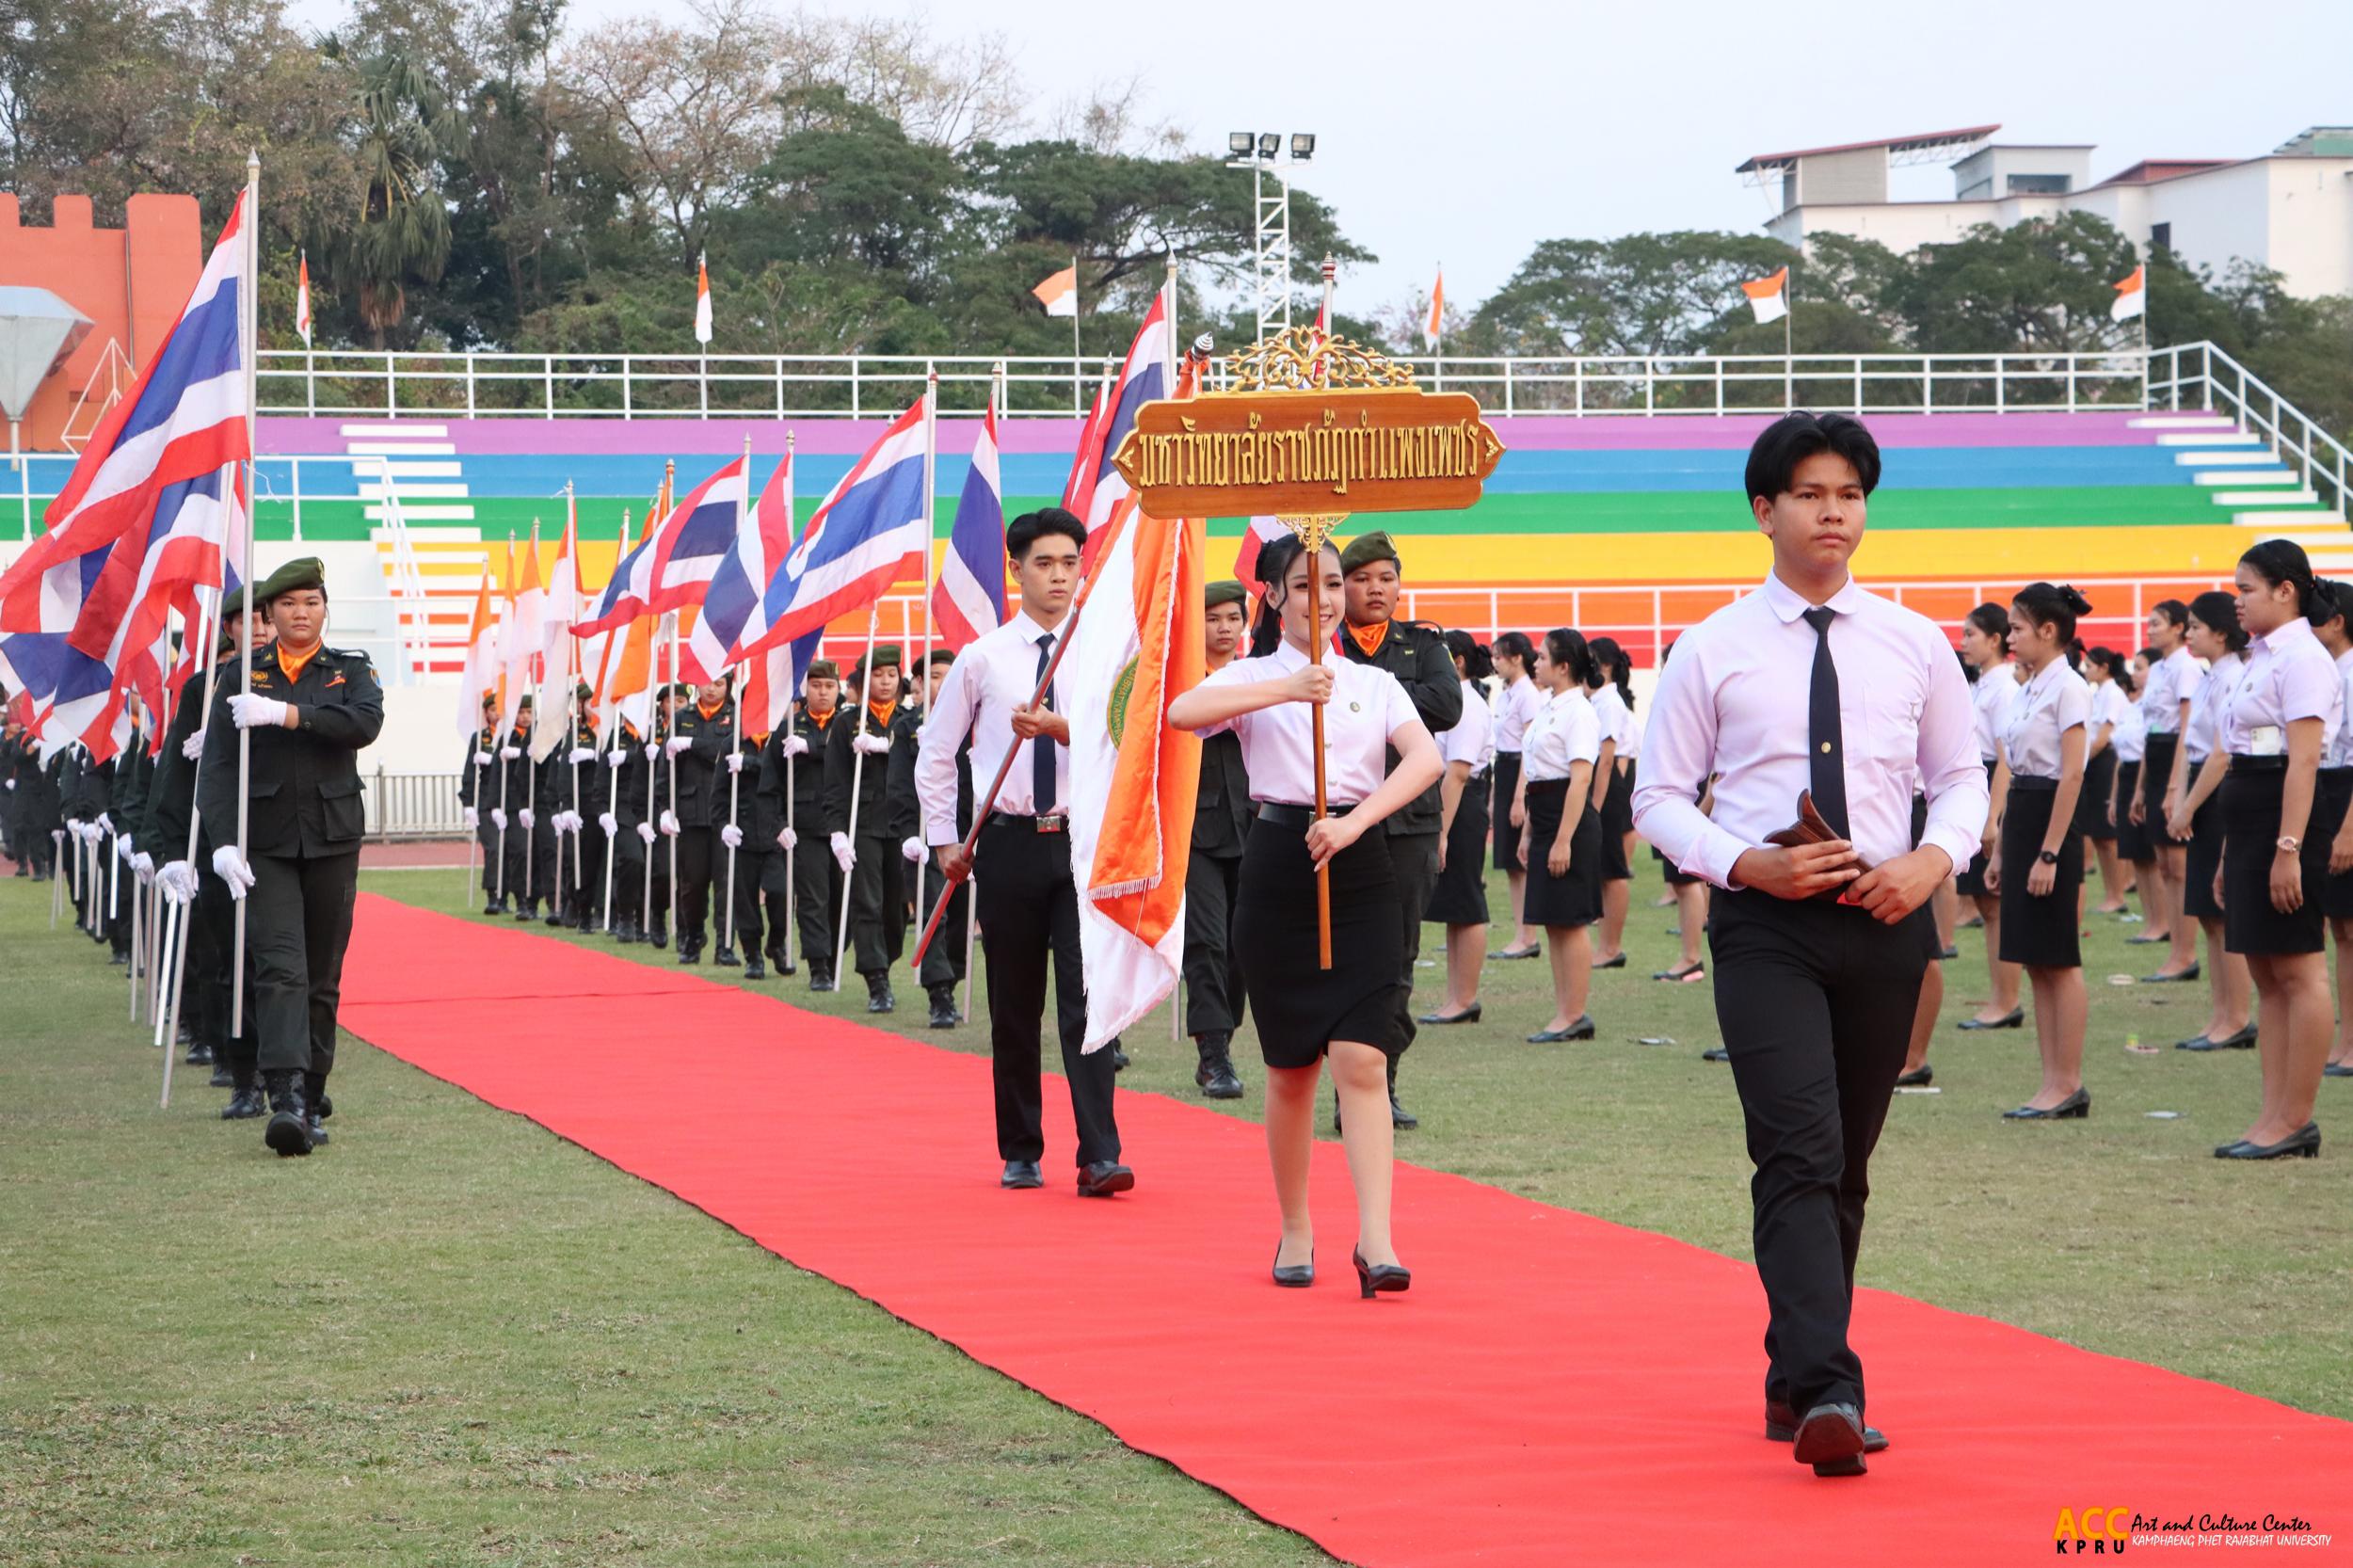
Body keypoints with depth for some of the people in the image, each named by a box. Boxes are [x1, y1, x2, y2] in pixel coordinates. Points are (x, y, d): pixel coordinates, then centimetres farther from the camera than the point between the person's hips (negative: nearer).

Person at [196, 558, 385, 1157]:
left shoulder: (350, 670, 8)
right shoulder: (243, 676, 5)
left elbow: (366, 722, -14)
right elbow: (217, 764, -1)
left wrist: (286, 714, -21)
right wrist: (223, 840, -14)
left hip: (333, 838, 2)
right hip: (265, 844, -2)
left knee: (322, 974, 7)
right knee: (280, 968, -15)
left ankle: (312, 1096, 17)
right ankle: (287, 1100, -26)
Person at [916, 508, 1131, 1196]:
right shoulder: (982, 657, 5)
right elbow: (935, 752, 13)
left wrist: (1058, 726, -25)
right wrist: (943, 838, 9)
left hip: (1082, 840, -1)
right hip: (1010, 842, 1)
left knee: (1087, 998, -10)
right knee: (1014, 1007, 7)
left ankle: (1100, 1156, -14)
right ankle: (1019, 1153, 18)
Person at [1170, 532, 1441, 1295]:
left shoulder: (1374, 683, 11)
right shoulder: (1253, 677, 5)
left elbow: (1426, 759, -6)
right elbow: (1182, 712, -17)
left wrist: (1353, 824, -20)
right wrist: (1286, 689, -26)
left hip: (1361, 869, 1)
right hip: (1280, 868, -1)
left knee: (1361, 1059, -11)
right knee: (1291, 1067, 6)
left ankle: (1375, 1241, -17)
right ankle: (1295, 1232, 21)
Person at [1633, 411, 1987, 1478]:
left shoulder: (1914, 645, 8)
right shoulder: (1714, 650, 0)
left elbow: (1963, 779, 13)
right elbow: (1660, 797, 3)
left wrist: (1933, 862, -8)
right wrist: (1747, 864, -14)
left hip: (1885, 920, 3)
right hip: (1765, 922, -3)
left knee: (1847, 1167, 11)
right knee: (1800, 1154, -17)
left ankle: (1794, 1379, 24)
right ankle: (1825, 1393, -26)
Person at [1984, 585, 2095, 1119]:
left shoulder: (2067, 688, -12)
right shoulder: (2027, 690, 15)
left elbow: (2071, 775, -17)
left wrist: (2049, 854, -20)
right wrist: (2000, 851, 16)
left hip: (2051, 823, -9)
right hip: (2019, 819, 9)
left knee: (2057, 960, -5)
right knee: (2035, 961, 8)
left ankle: (2067, 1084, 0)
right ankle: (2053, 1082, 11)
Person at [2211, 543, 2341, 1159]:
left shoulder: (2302, 658, -12)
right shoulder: (2264, 657, 17)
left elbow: (2303, 760, -19)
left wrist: (2288, 848, -24)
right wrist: (2231, 852, 20)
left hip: (2285, 817, -10)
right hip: (2249, 825, 10)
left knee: (2297, 970, -5)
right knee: (2266, 974, 9)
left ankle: (2295, 1120, -3)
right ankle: (2275, 1115, 11)